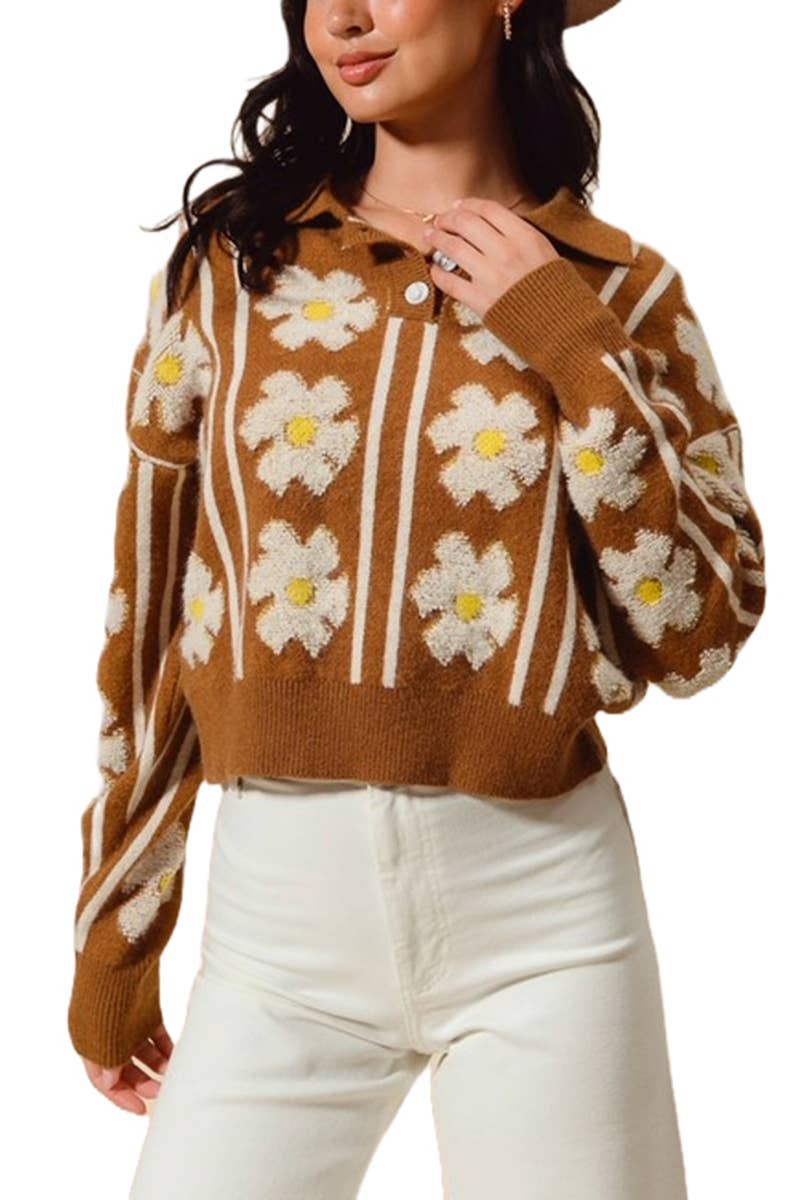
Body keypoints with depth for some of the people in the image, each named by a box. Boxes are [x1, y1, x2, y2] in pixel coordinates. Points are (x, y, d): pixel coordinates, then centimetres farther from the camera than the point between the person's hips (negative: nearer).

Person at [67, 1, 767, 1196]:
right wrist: (114, 944, 8)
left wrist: (573, 350, -11)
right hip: (277, 907, 1)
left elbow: (697, 638, -4)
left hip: (542, 910, 0)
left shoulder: (617, 289, 1)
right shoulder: (231, 256, 2)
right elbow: (152, 612, 4)